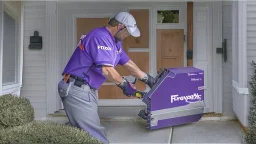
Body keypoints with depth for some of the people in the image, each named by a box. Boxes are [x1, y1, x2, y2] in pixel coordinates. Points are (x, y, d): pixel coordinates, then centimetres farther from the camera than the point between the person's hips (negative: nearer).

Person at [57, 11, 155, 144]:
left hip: (88, 90, 10)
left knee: (85, 133, 15)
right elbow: (107, 70, -23)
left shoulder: (115, 42, 15)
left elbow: (128, 63, 22)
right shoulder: (101, 37, -17)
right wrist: (124, 84, -7)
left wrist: (147, 79, 26)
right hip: (78, 90, -10)